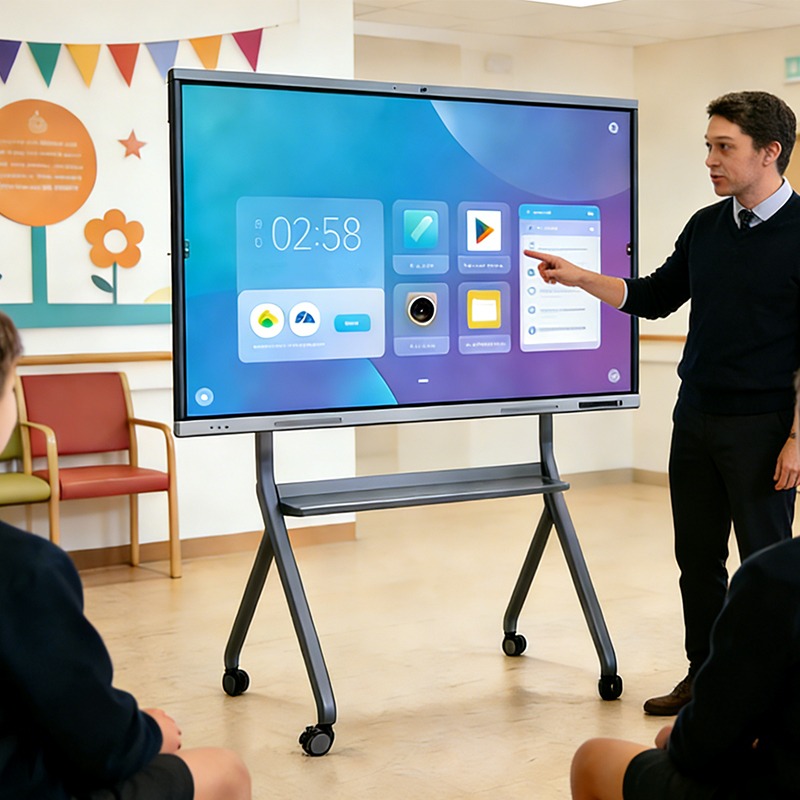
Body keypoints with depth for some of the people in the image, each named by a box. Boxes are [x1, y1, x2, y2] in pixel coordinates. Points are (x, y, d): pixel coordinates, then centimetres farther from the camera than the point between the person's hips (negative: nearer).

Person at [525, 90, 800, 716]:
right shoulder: (706, 227, 8)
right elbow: (654, 298, 17)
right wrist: (577, 277, 5)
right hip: (696, 416, 6)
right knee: (698, 557, 13)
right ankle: (704, 676, 27)